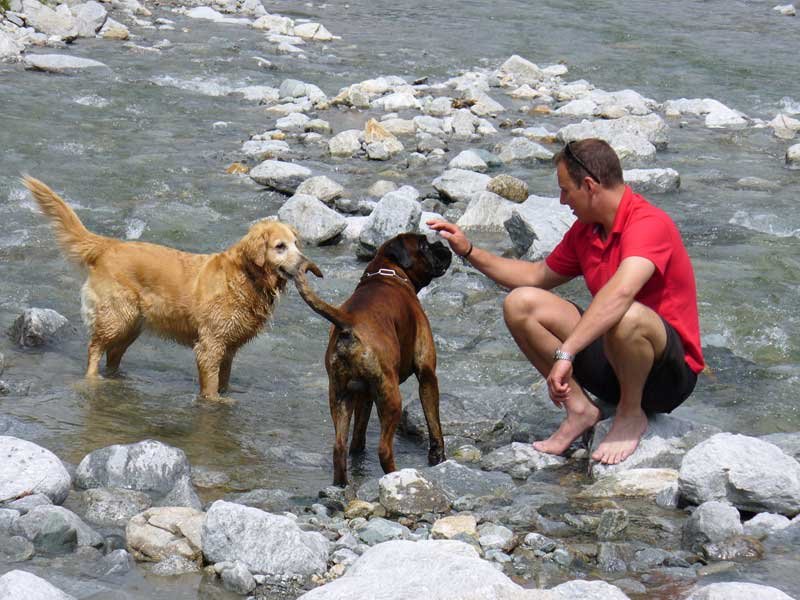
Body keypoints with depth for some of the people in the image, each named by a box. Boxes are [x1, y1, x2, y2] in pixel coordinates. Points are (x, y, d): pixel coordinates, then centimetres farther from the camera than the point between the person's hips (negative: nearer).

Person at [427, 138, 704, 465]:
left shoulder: (649, 224, -22)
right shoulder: (585, 230, 7)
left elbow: (620, 293, -40)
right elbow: (539, 276, 24)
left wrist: (565, 353, -47)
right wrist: (469, 252, 17)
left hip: (669, 371, -8)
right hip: (610, 364, 8)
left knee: (627, 317, -42)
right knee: (520, 303, -5)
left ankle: (631, 413, -13)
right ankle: (579, 408, -6)